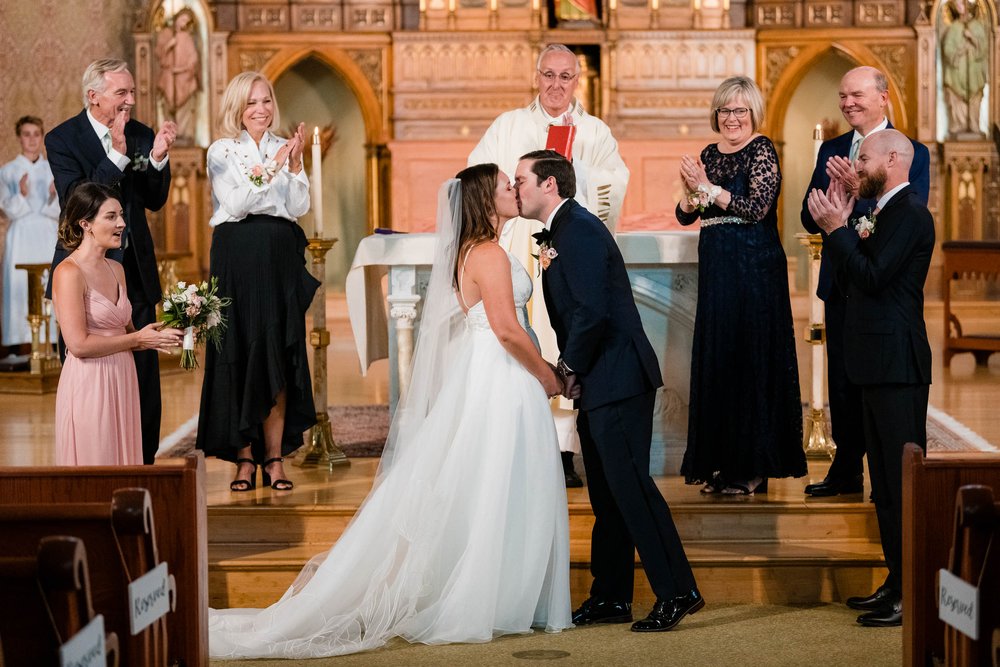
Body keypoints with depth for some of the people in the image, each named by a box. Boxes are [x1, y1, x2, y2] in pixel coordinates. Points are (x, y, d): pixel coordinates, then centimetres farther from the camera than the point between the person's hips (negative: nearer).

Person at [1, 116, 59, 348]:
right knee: (20, 290, -7)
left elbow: (60, 212, 4)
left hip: (49, 237, 2)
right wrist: (22, 195, -23)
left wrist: (53, 197, -17)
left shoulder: (53, 170, 10)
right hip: (21, 239, -2)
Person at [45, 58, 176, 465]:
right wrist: (117, 154, -24)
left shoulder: (140, 134, 5)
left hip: (135, 268, 4)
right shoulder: (63, 139, -8)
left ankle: (143, 461, 16)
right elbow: (74, 202, -20)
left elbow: (155, 201, 5)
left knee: (143, 374, 6)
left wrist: (158, 157, -13)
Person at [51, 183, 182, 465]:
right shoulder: (69, 272, -12)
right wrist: (138, 339, -12)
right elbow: (79, 344, -18)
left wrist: (157, 336, 0)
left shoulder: (116, 269, 12)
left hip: (122, 382, 8)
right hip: (89, 385, -8)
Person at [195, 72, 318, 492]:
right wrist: (271, 167, -17)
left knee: (279, 359, 1)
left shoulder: (283, 148, 11)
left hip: (281, 261, 3)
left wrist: (295, 164, -10)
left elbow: (298, 207, 3)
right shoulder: (222, 151, 1)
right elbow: (235, 204, -11)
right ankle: (244, 459, 2)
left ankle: (275, 458, 6)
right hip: (238, 260, -3)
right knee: (241, 355, -3)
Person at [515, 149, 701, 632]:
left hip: (618, 379, -11)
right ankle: (610, 597, 19)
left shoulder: (579, 229, -14)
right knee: (607, 493, 13)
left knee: (629, 484, -11)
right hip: (598, 384, 11)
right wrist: (571, 369, 5)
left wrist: (570, 368, -11)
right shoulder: (559, 233, 18)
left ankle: (677, 592, -8)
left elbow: (591, 311, -23)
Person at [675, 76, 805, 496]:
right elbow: (685, 216, 10)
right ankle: (722, 464, 16)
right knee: (715, 359, 8)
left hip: (754, 268, -7)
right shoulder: (710, 154, 13)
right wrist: (692, 192, -10)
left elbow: (757, 207, -18)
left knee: (750, 358, -4)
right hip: (715, 268, 7)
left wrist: (708, 187, -17)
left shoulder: (761, 150, -6)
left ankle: (753, 469, 2)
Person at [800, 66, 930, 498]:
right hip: (841, 282, 5)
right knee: (842, 381, 11)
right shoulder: (831, 151, 11)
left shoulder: (912, 153, -5)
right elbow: (810, 219, 4)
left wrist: (859, 193, -27)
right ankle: (846, 473, 21)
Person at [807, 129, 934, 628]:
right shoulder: (885, 213, 18)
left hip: (897, 365, -10)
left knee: (904, 478, -8)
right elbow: (852, 281, 17)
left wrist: (836, 229, -14)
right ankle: (898, 582, 21)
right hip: (877, 363, 10)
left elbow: (872, 277, -20)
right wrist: (838, 229, 10)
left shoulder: (910, 213, -12)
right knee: (886, 479, 14)